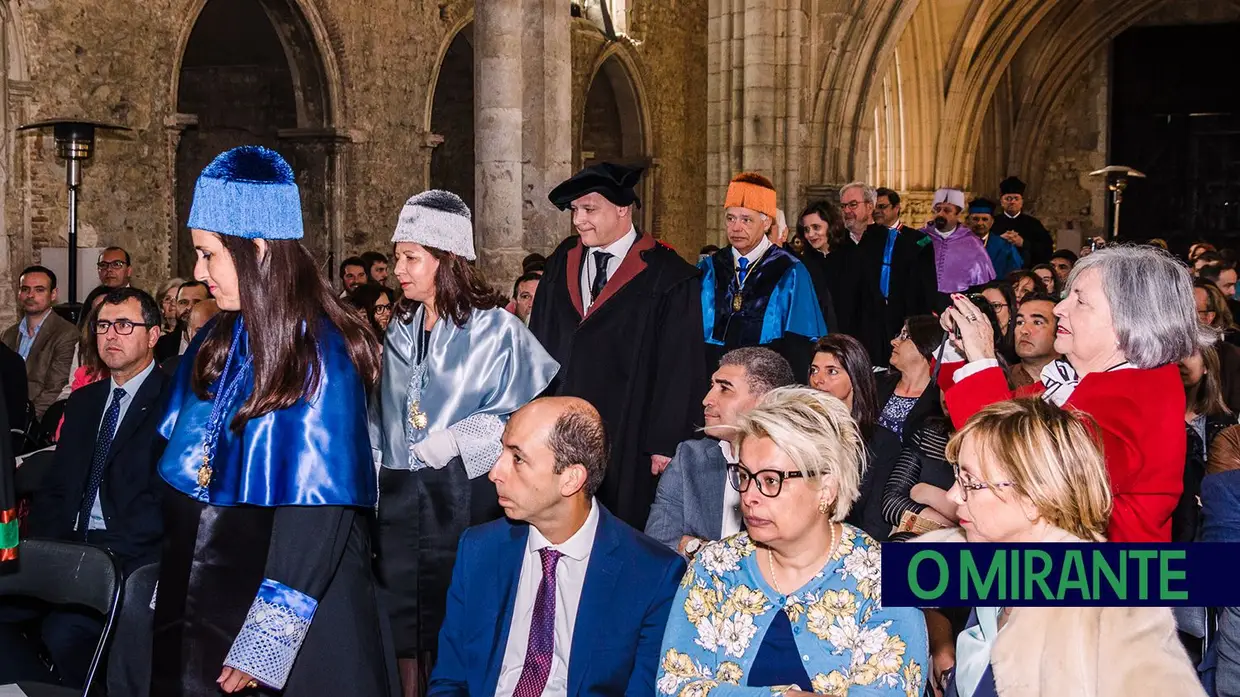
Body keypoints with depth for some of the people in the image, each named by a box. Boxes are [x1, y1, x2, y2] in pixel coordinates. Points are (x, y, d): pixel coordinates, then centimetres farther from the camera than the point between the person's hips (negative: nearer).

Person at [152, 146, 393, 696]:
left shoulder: (319, 358, -16)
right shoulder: (216, 345, 4)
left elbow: (317, 513, -19)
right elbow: (183, 476, 10)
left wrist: (264, 644, -19)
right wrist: (169, 600, 7)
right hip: (202, 605, 6)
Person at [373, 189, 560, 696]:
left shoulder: (494, 330, -9)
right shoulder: (400, 331, 11)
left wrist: (457, 439, -17)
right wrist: (376, 479, 12)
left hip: (464, 498, -5)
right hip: (400, 500, 6)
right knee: (404, 634, 8)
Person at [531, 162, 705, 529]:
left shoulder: (668, 278, -7)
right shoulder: (562, 263, 9)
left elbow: (680, 370, -7)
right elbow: (537, 345, 13)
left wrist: (665, 444, -9)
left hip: (627, 443, -4)